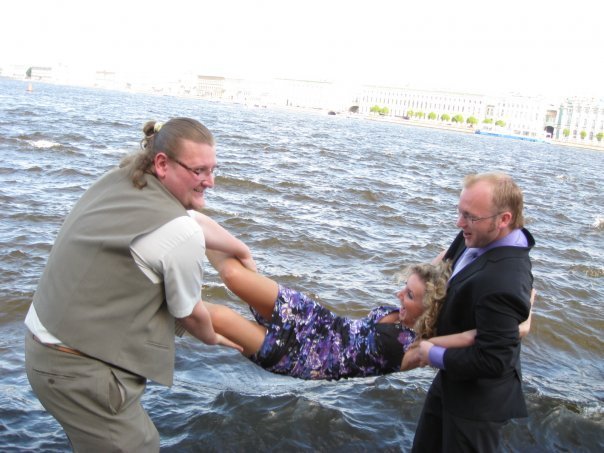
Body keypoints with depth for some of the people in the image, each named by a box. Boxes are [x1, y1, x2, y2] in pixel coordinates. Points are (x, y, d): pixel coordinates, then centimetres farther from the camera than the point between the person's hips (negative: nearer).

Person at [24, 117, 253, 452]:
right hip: (80, 371, -9)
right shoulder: (180, 235, -23)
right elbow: (190, 315, -6)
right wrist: (212, 338, 17)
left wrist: (244, 252, 32)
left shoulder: (120, 179, 2)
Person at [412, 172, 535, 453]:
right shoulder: (482, 237, -9)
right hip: (452, 379, 9)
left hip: (477, 400, -9)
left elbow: (492, 361, -31)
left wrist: (435, 355, -19)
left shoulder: (502, 282, -37)